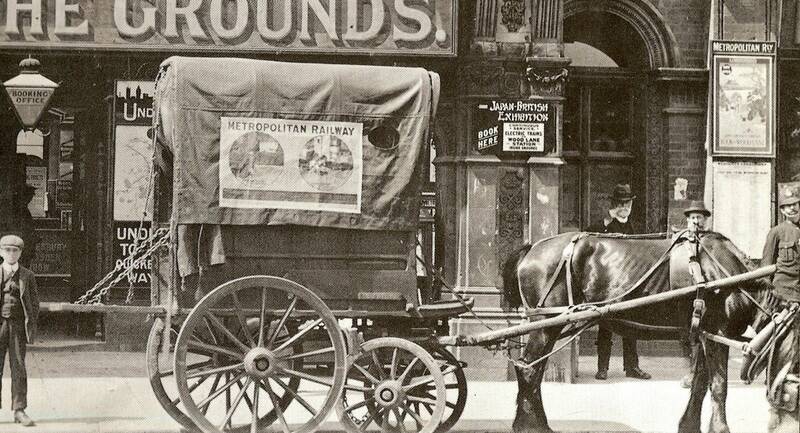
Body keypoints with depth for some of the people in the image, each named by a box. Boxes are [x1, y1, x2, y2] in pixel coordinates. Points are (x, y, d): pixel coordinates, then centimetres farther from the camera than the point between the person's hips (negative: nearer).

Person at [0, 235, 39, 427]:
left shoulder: (27, 276, 8)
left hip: (19, 325, 0)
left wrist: (32, 326, 1)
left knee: (18, 368, -1)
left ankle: (19, 411, 0)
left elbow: (34, 302, 9)